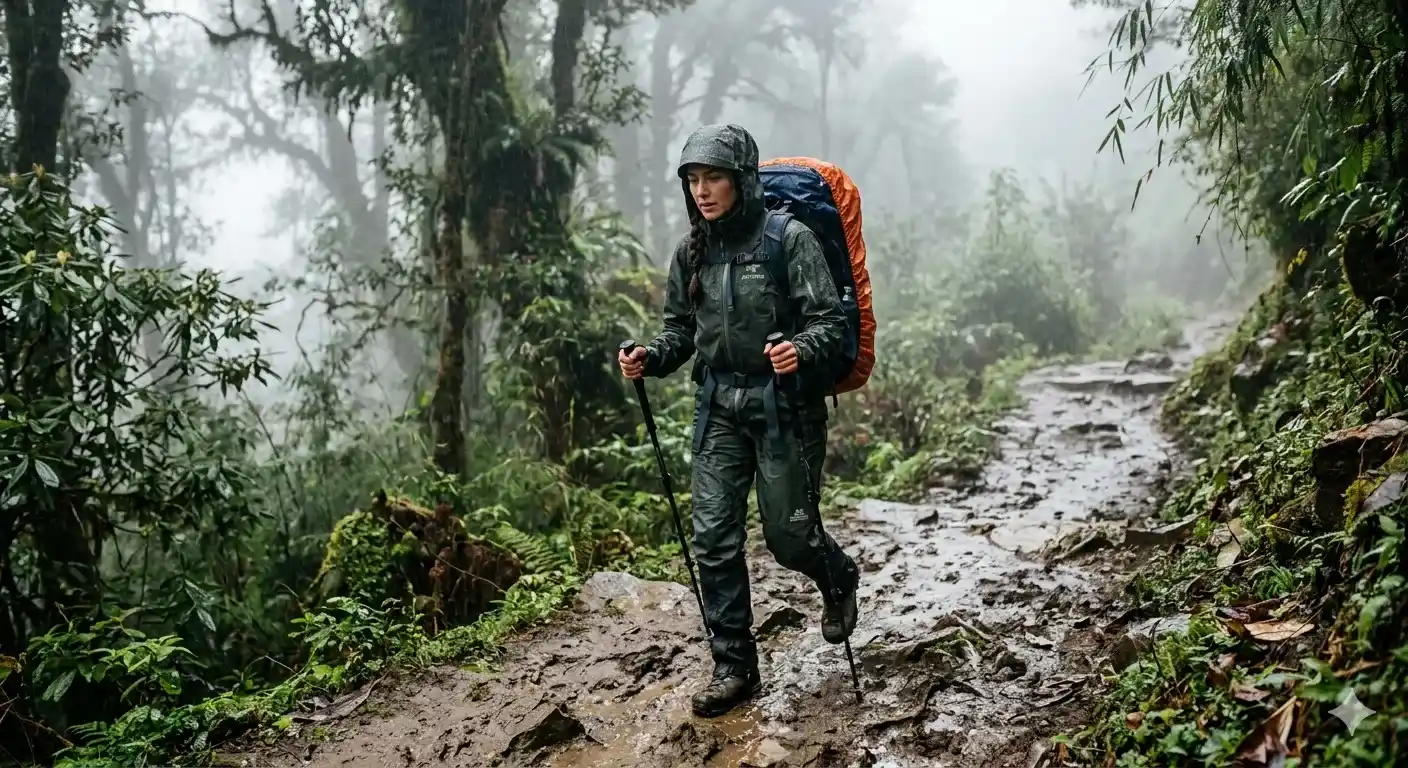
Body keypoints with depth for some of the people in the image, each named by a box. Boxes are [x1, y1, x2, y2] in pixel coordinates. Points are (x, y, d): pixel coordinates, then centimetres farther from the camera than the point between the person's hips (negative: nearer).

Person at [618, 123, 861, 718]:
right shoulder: (691, 252, 5)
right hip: (719, 406, 5)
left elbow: (830, 321, -12)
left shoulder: (789, 239, -11)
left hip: (784, 403, -4)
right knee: (713, 540, 1)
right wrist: (651, 358, -6)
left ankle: (840, 580, 39)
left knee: (788, 536, 3)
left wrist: (801, 351, -33)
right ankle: (734, 668, 15)